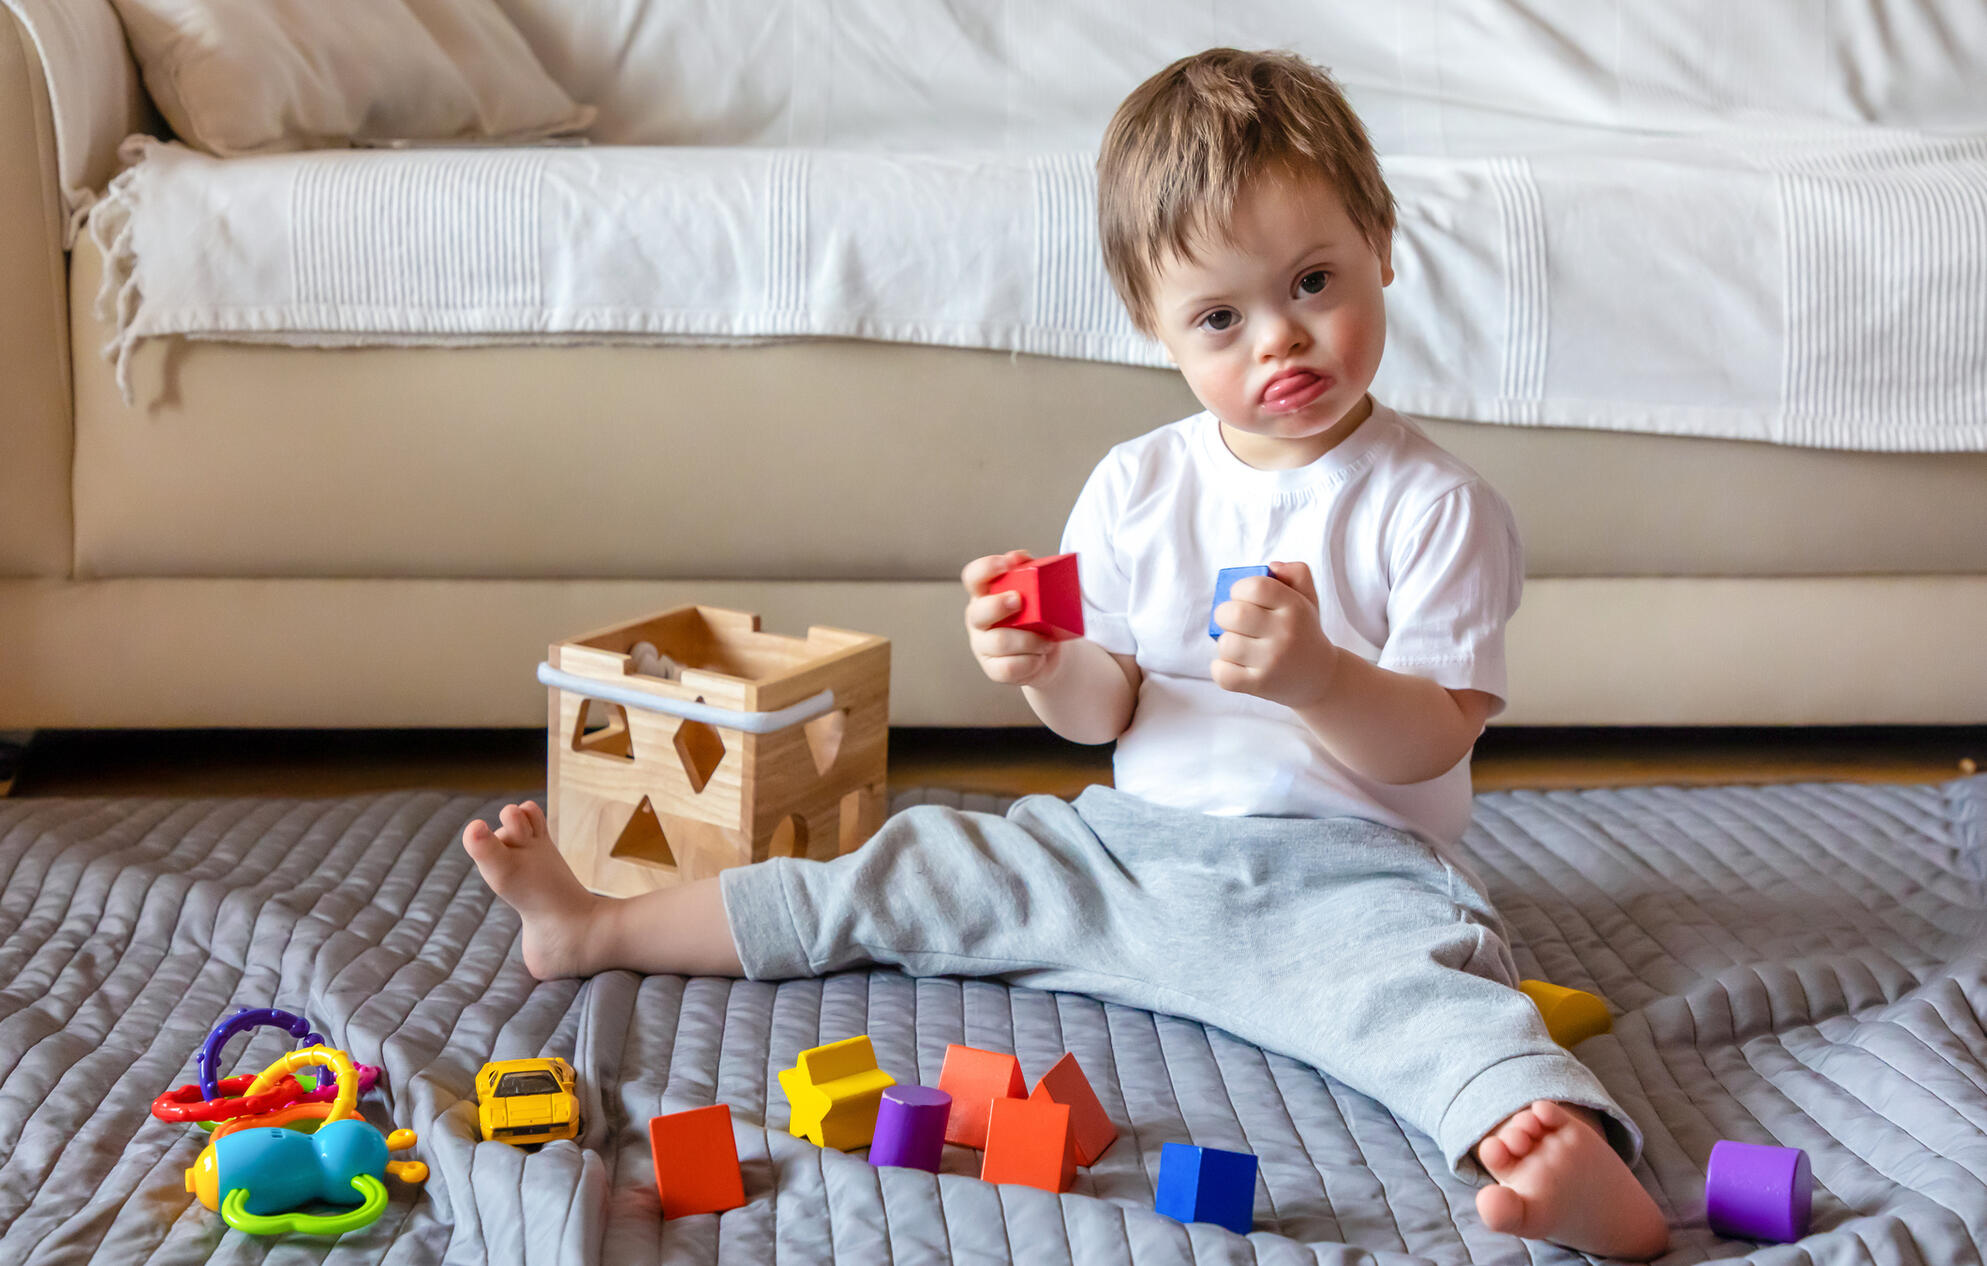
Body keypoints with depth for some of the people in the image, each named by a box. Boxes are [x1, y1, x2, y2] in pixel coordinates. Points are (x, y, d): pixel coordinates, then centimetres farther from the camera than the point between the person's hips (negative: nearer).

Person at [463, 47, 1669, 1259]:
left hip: (1344, 873, -5)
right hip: (1131, 844, 5)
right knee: (906, 871, 6)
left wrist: (1316, 674, -31)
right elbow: (1109, 709, 7)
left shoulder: (1442, 508, -7)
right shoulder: (1137, 487, 5)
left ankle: (1568, 1160, -64)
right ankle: (600, 929, 19)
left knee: (1419, 978, -36)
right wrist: (1047, 664, -16)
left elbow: (1433, 743, -11)